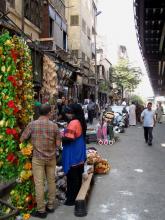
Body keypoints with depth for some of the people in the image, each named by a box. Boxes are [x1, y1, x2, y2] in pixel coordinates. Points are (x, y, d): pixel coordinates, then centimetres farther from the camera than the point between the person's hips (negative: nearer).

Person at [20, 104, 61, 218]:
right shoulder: (54, 125, -6)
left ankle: (41, 210, 12)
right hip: (51, 158, 2)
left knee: (39, 184, 4)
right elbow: (58, 143, -2)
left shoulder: (32, 124, -10)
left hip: (38, 158, -2)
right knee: (51, 181, 15)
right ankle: (50, 206, 27)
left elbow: (22, 139, -2)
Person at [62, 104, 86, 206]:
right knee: (78, 177, 17)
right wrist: (64, 134, 11)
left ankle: (72, 199, 14)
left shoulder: (73, 123, -20)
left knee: (72, 178, 3)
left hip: (72, 156, -9)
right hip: (79, 155, 9)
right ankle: (77, 197, 29)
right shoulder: (80, 122, 9)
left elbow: (68, 138, -25)